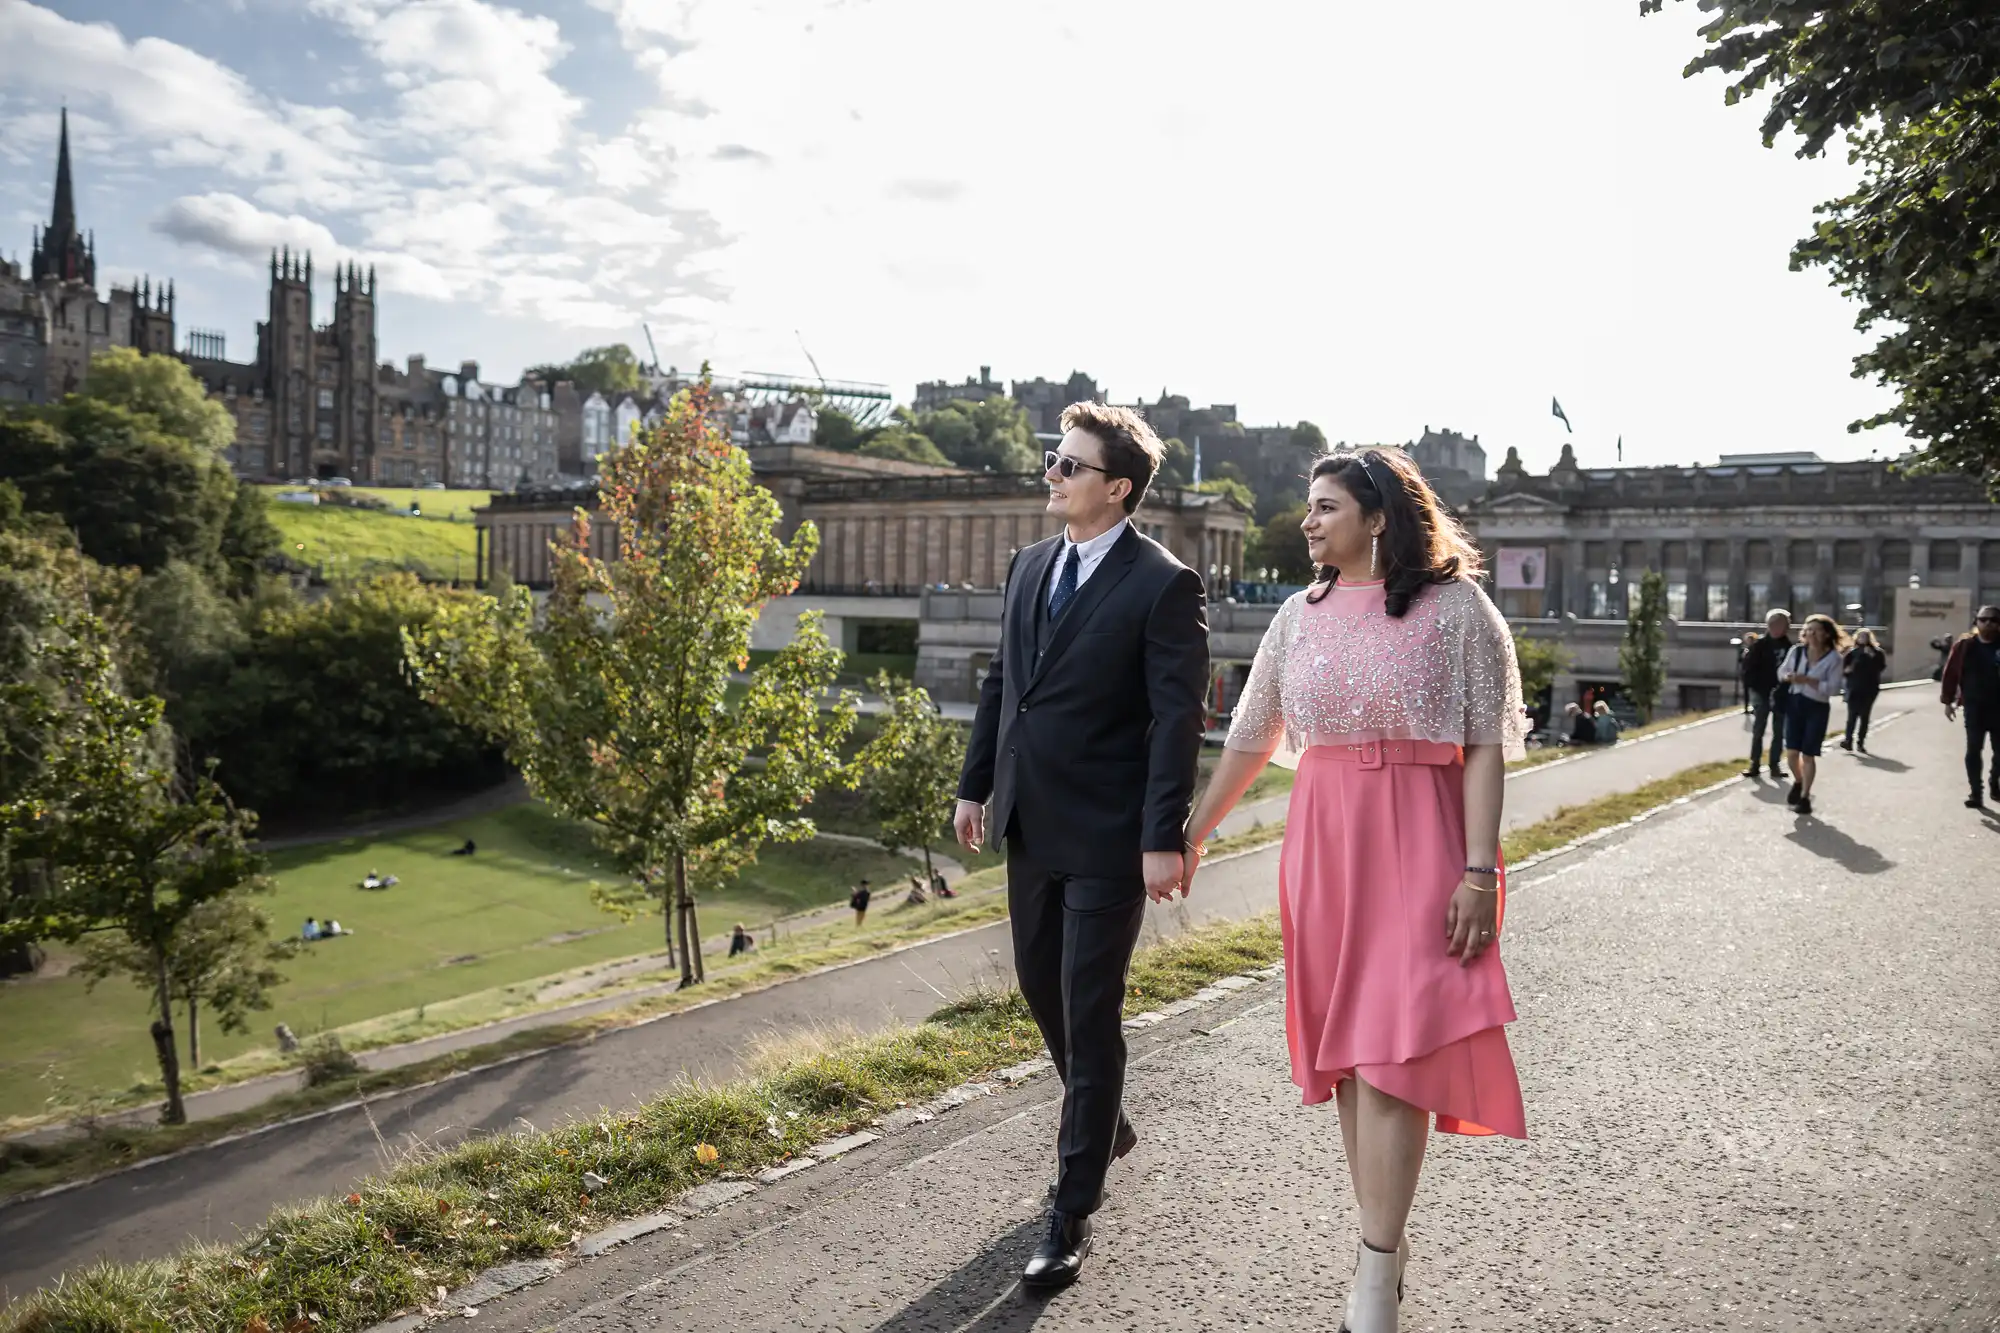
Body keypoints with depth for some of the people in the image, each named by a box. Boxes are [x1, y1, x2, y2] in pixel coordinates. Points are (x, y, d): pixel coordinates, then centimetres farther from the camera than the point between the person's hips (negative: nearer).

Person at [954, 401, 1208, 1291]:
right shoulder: (1031, 565, 9)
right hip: (1029, 824, 8)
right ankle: (1106, 1126, 45)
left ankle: (1073, 1211, 15)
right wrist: (975, 786, 13)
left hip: (1106, 835, -7)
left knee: (1089, 1015, 1)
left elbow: (1178, 718, -16)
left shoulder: (1163, 585, -13)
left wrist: (1163, 839, -19)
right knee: (1041, 987, 19)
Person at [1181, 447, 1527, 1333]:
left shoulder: (1455, 605, -3)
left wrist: (1479, 869, -13)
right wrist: (1188, 839, 15)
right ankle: (1384, 1236, 23)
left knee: (1392, 1044, -7)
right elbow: (1249, 741, 13)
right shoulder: (1300, 615, 9)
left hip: (1418, 836, -4)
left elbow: (1487, 746, -6)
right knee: (1344, 1045, 8)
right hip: (1322, 836, 5)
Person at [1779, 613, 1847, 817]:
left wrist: (1808, 680, -24)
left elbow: (1832, 687, -15)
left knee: (1808, 755, 0)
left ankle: (1805, 797, 14)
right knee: (1792, 752, 3)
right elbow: (1781, 671, 10)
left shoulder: (1833, 658, -11)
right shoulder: (1796, 650, -1)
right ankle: (1798, 782, 33)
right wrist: (1788, 676, -13)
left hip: (1817, 708, -3)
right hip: (1795, 703, 3)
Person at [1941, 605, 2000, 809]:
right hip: (1974, 706, 0)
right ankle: (1975, 793, 8)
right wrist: (1948, 701, -1)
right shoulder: (1965, 645, -3)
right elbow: (1951, 673, 0)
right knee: (1973, 750, 1)